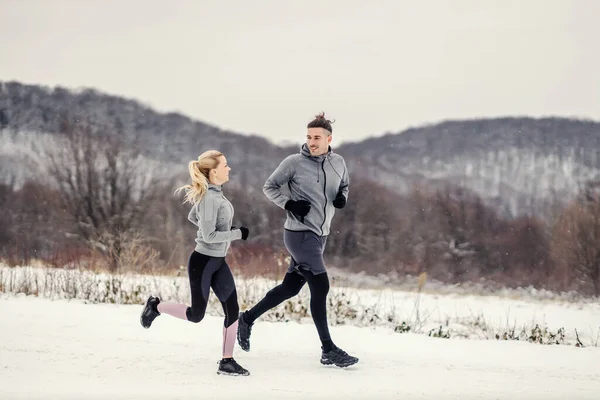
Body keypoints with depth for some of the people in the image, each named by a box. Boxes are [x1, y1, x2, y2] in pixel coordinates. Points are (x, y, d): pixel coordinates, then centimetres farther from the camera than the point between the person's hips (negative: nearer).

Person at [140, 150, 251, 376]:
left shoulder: (214, 194, 6)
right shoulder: (209, 198, -22)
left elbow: (192, 217, 21)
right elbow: (209, 236, -25)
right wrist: (237, 234, -17)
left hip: (219, 262, 9)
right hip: (202, 262, -9)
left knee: (232, 309, 3)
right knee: (196, 315, 2)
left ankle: (227, 362, 9)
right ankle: (156, 306, 24)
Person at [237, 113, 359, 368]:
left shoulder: (338, 163, 3)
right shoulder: (294, 163, -10)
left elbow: (344, 185, 21)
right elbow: (269, 187, 0)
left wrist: (342, 198, -2)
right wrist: (289, 204, -16)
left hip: (320, 235, 7)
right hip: (300, 233, -7)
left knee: (290, 287, 14)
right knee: (320, 287, -12)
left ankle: (248, 318, 32)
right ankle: (328, 350, -6)